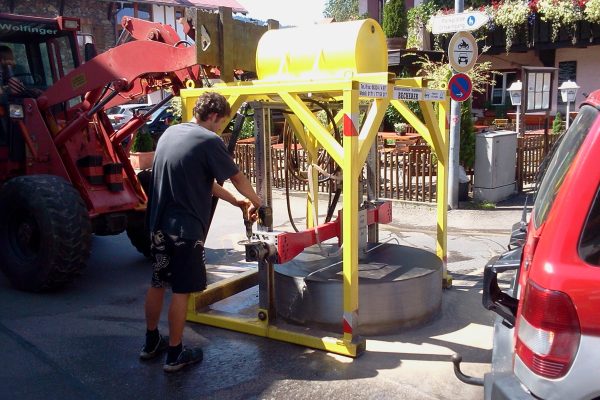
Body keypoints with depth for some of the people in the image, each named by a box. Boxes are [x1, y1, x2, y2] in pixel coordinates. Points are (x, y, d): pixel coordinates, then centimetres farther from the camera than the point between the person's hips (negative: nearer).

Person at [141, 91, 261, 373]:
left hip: (158, 224, 8)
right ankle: (175, 355, 14)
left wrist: (236, 202, 18)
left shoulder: (170, 133, 12)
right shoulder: (209, 141, -13)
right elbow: (237, 178, -2)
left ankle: (151, 343, 34)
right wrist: (255, 202, 18)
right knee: (181, 290, 3)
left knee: (157, 283, 19)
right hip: (184, 228, -8)